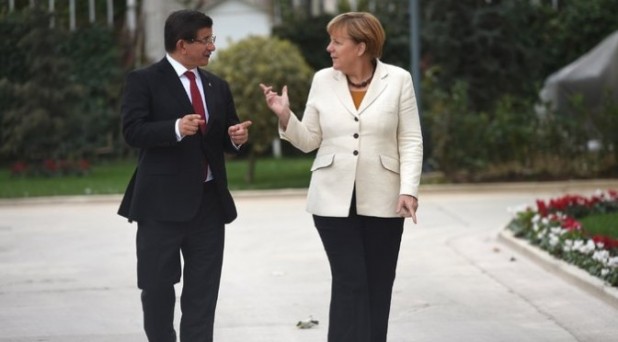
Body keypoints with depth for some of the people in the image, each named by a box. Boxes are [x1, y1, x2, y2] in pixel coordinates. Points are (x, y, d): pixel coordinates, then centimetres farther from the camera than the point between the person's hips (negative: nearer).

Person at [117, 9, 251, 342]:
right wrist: (176, 128, -29)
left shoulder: (217, 86, 15)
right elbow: (133, 131, -15)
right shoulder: (144, 81, -4)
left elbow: (226, 139, 19)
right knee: (157, 286, 3)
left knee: (203, 289, 6)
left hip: (209, 201, 5)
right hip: (162, 201, -5)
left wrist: (236, 137, -5)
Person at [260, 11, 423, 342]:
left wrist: (409, 190, -12)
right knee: (349, 283, -5)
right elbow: (309, 140, 7)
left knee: (378, 285, 6)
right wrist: (285, 116, -10)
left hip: (382, 202, 0)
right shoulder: (322, 81, 4)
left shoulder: (398, 80, -2)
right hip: (334, 200, 1)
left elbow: (410, 141, -2)